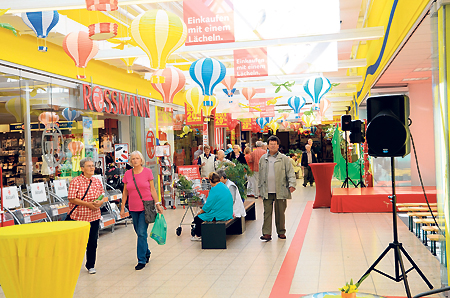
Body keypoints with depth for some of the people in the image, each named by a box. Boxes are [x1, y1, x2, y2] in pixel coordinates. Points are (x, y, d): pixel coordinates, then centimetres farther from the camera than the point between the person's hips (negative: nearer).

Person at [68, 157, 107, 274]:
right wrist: (88, 204, -20)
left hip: (94, 216, 4)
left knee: (93, 242, 8)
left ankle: (91, 266, 22)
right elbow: (71, 199, -15)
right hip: (78, 216, -4)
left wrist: (100, 202, -10)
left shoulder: (97, 181, 7)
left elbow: (103, 197, 13)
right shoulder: (76, 181, -10)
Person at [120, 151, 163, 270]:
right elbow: (125, 192, 10)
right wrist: (122, 207, 8)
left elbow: (152, 190, 3)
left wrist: (157, 203, -1)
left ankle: (141, 260, -1)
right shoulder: (127, 174, 5)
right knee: (139, 233, 12)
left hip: (146, 207, -3)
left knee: (142, 233, -8)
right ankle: (147, 253, 33)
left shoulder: (147, 172, -1)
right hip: (133, 208, 3)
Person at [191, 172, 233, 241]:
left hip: (218, 216, -10)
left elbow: (208, 205, -16)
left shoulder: (214, 189, -17)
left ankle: (198, 236, 25)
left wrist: (200, 212, 1)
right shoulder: (225, 187, 10)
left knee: (197, 219, 5)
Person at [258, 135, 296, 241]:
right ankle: (267, 233, 2)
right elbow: (260, 174, 17)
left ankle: (281, 232, 19)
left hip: (280, 191, -2)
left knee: (280, 212, 6)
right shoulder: (263, 159, 12)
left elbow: (290, 172, 1)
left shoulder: (284, 159, 3)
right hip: (267, 191, 2)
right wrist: (260, 188, 15)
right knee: (267, 212, -1)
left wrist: (292, 184, -12)